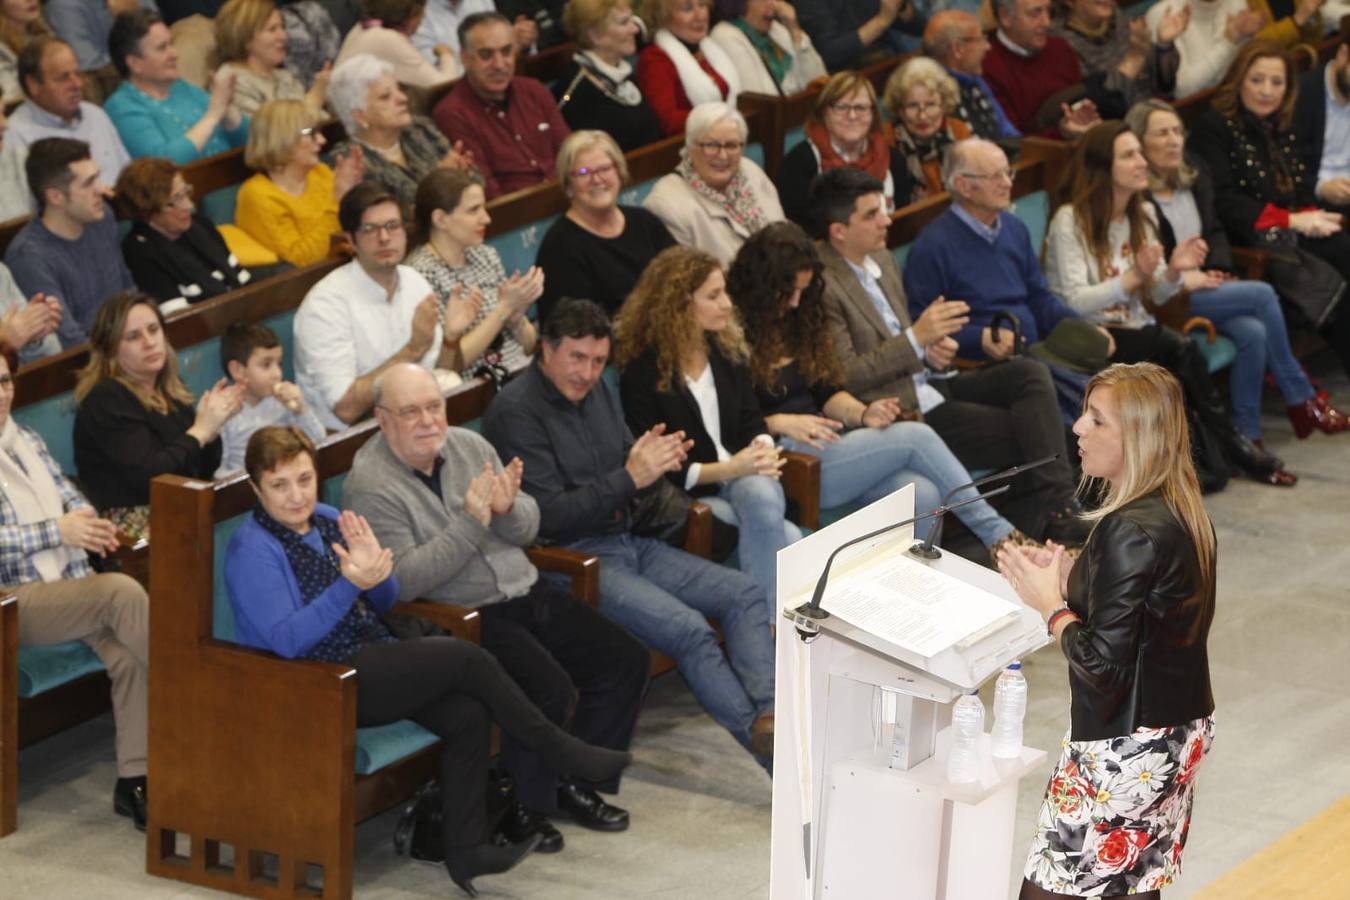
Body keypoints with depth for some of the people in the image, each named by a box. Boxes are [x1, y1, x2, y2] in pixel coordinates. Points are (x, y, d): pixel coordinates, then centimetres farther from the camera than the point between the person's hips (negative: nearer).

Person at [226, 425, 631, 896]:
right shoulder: (253, 550, -12)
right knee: (468, 658, -18)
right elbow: (285, 640, -22)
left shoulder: (328, 521, 9)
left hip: (372, 656, 8)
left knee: (468, 716, -17)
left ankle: (464, 850, -11)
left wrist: (375, 571, -10)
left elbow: (385, 603, 14)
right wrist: (350, 584, -30)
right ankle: (561, 750, -2)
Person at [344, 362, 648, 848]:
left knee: (626, 659, 0)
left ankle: (576, 783, 14)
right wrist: (471, 522, -25)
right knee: (550, 690, -27)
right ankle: (522, 808, -6)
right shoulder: (371, 485, -13)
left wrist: (508, 509, -14)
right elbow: (403, 580, -22)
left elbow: (528, 528, 10)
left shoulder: (470, 446, 9)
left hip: (526, 591, 8)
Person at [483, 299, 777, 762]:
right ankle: (761, 740, -20)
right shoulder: (515, 411, -13)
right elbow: (549, 515, -19)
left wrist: (653, 460, -5)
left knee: (745, 593, -5)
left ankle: (768, 717, -21)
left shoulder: (594, 390, 13)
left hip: (628, 543, 9)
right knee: (689, 629, -26)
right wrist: (631, 477, -23)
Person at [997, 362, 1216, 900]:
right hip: (1181, 729, 10)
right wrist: (1071, 579, 7)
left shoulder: (1129, 533, -24)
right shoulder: (1182, 513, 5)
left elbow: (1103, 663, -24)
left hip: (1125, 744, -10)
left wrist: (1050, 604, -10)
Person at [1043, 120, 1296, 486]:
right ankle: (1232, 446, -15)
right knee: (1181, 349, -29)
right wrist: (1133, 277, -30)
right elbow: (1074, 303, -19)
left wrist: (1173, 272, -10)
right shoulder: (1071, 221, -11)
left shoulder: (1143, 215, 11)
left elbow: (1156, 297, 12)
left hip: (1132, 331, 6)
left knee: (1180, 353, -29)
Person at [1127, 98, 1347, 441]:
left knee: (1254, 332, -22)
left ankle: (1247, 435, -16)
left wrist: (1217, 269, 3)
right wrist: (1178, 278, -19)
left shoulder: (1193, 172, 13)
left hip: (1201, 283, 7)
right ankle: (1300, 398, -6)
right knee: (1262, 295, -18)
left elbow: (1214, 231, 22)